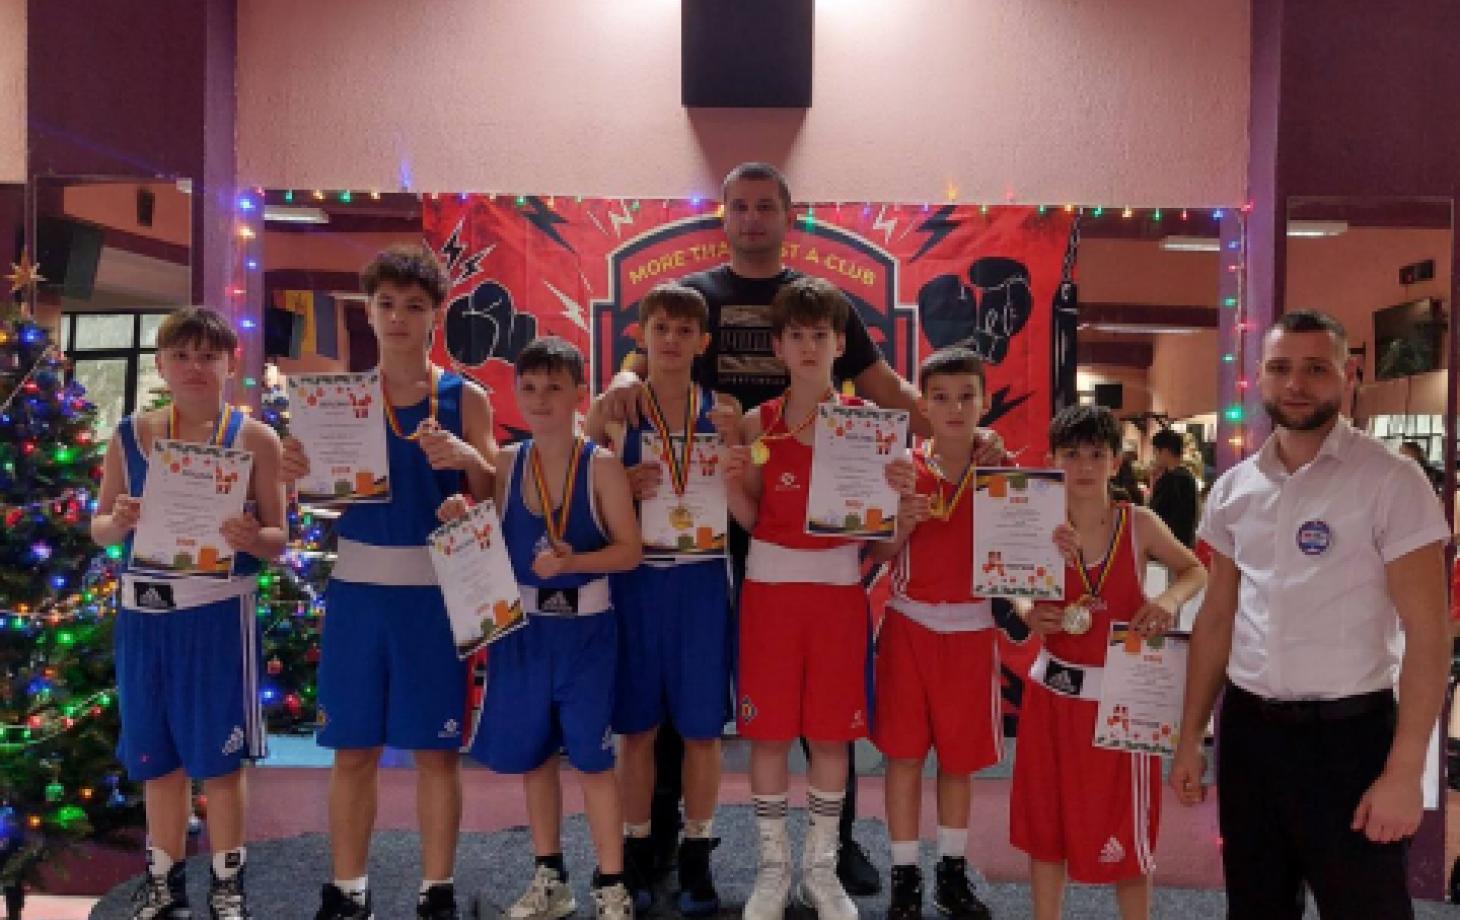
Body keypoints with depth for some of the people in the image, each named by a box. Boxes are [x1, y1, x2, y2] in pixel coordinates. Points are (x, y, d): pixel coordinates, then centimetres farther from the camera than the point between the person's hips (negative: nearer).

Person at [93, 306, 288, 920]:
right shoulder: (130, 435, 5)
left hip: (218, 611, -3)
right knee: (156, 754, 13)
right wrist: (119, 522, -12)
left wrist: (251, 538, -24)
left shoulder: (255, 437, -3)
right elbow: (98, 529, 10)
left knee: (218, 756, 4)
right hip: (144, 610, 3)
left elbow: (278, 538, -2)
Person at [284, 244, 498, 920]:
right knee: (352, 748, 9)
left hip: (435, 589, -2)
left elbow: (494, 497, -5)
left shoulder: (466, 398, 0)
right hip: (357, 586, 2)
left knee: (436, 749, 6)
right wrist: (301, 472, -17)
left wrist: (466, 460, -25)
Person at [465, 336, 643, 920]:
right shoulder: (506, 464, 3)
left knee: (592, 757, 0)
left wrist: (573, 561, -23)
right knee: (531, 755, 13)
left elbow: (630, 550, -9)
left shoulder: (601, 466, -7)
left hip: (585, 629, -4)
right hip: (522, 628, 4)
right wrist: (464, 526, -10)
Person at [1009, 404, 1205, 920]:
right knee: (1044, 822, 12)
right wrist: (1029, 614, -14)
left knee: (1125, 829, 7)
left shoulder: (1140, 524, -7)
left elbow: (1196, 571, 9)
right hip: (1052, 693, 2)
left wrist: (1171, 599, -12)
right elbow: (1017, 591, 8)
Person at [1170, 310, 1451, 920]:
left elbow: (1427, 634, -12)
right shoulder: (1232, 490, 4)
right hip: (1246, 727, 5)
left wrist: (1404, 771, -17)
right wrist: (1190, 738, 10)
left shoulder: (1391, 482, -10)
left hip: (1347, 732, -4)